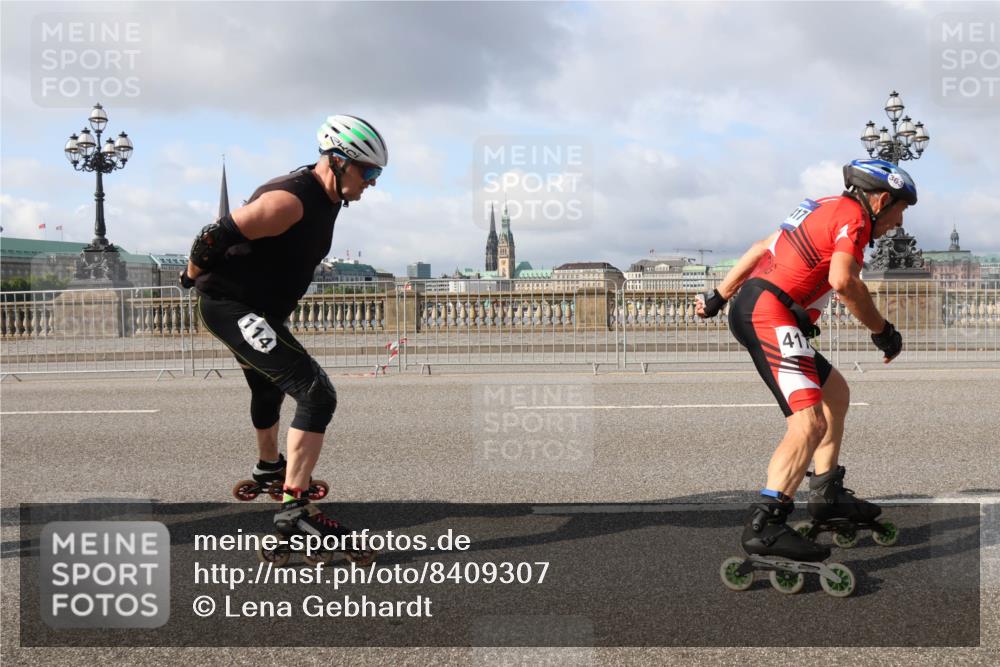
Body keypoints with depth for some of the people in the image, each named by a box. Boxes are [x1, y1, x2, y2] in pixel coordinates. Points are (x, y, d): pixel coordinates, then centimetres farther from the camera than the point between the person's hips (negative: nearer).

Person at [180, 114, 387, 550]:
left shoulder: (325, 198, 5)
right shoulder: (290, 200, -26)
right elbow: (215, 237, -24)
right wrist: (192, 277, -6)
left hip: (256, 309, 10)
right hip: (230, 307, -10)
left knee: (269, 388, 32)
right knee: (316, 394, -21)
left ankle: (269, 467, 58)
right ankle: (294, 508, -22)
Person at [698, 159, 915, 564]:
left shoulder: (826, 208, 23)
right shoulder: (854, 217, -5)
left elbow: (761, 249, 25)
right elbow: (842, 280, -22)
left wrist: (718, 297, 29)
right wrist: (882, 331, -10)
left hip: (748, 308, 11)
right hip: (770, 314, -11)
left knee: (836, 392, 22)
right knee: (809, 424, -19)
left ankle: (827, 494, 28)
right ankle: (764, 526, -26)